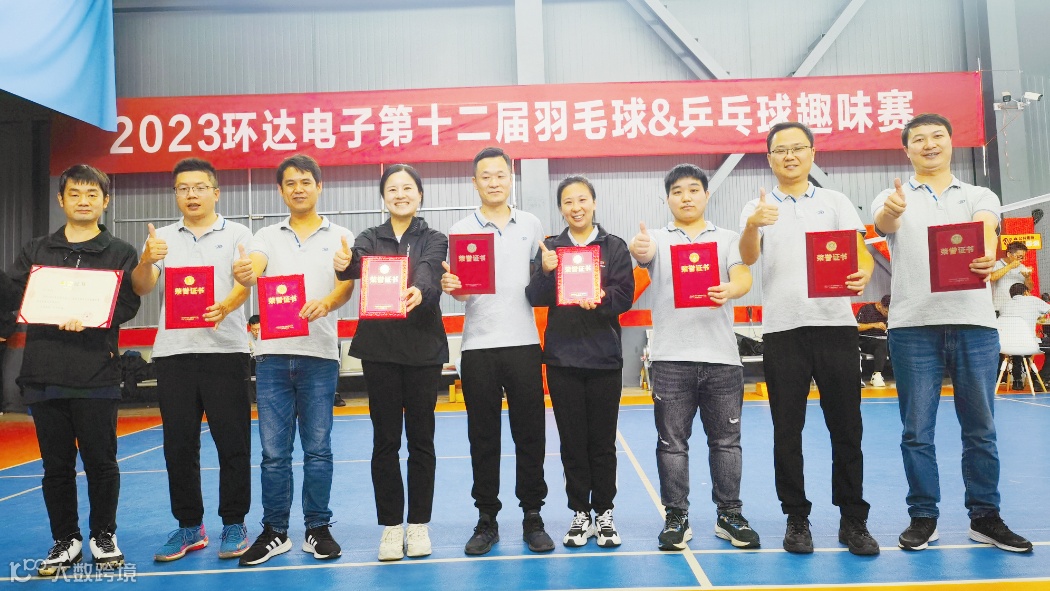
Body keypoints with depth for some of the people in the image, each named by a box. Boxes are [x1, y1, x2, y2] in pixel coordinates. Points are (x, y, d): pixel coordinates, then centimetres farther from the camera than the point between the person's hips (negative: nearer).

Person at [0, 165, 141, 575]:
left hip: (97, 376, -2)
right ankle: (66, 541, 24)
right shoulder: (36, 252, 15)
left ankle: (104, 537, 21)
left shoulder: (120, 253, 6)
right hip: (43, 375, 3)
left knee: (100, 461, 4)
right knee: (56, 465, 10)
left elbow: (127, 305, -5)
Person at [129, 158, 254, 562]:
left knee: (232, 442, 0)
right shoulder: (162, 238, 14)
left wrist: (227, 306, -31)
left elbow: (246, 282, -9)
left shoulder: (237, 234, 5)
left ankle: (234, 524, 13)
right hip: (172, 352, 3)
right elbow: (141, 288, 4)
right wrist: (146, 261, -19)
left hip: (224, 350, -3)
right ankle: (189, 527, 21)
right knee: (178, 445, 8)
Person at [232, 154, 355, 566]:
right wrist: (243, 273, -33)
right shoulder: (267, 237, 11)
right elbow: (251, 272, -8)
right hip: (272, 353, 2)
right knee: (274, 450, 5)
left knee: (317, 449, 4)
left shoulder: (340, 236, 7)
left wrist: (326, 303, -29)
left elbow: (347, 285, -7)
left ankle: (318, 529, 17)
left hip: (319, 354, -1)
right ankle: (275, 531, 18)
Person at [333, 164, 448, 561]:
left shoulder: (433, 240, 5)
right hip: (379, 348, 1)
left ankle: (418, 524, 18)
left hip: (423, 348, -1)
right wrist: (344, 264, -38)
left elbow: (428, 272, -17)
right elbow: (358, 264, -14)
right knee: (385, 440, 5)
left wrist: (419, 292, -41)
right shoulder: (369, 239, 9)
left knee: (421, 438, 6)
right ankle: (391, 525, 17)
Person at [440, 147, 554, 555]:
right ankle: (487, 518, 19)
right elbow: (458, 288, 2)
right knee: (483, 436, 6)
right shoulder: (461, 229, 5)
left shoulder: (531, 225, 9)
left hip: (523, 342, 1)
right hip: (479, 345, 0)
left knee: (530, 432, 5)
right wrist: (449, 286, -19)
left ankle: (532, 517, 17)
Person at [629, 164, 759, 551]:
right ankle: (676, 518, 15)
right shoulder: (659, 239, 9)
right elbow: (645, 253, -14)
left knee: (726, 440, 8)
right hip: (671, 358, -1)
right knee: (672, 442, 4)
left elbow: (744, 277, -5)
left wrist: (729, 290, -30)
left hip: (721, 357, 1)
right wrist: (637, 248, -40)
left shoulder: (728, 239, 11)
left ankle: (729, 515, 22)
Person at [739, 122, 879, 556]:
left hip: (835, 324, 1)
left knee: (846, 426, 4)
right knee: (787, 430, 5)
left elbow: (860, 252, 0)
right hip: (782, 329, 0)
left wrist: (863, 274, -24)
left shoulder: (836, 202, 10)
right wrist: (752, 225, -31)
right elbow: (748, 258, -9)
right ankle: (796, 518, 17)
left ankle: (853, 519, 17)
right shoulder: (757, 208, 8)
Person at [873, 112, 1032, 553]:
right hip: (913, 326, -1)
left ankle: (985, 517, 20)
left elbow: (985, 229, -9)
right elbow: (884, 224, -14)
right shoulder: (894, 198, 9)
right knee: (917, 431, 3)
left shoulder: (980, 196, 13)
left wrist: (986, 255, -33)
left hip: (974, 323, 1)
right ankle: (923, 517, 14)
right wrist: (892, 210, -40)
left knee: (980, 428, 7)